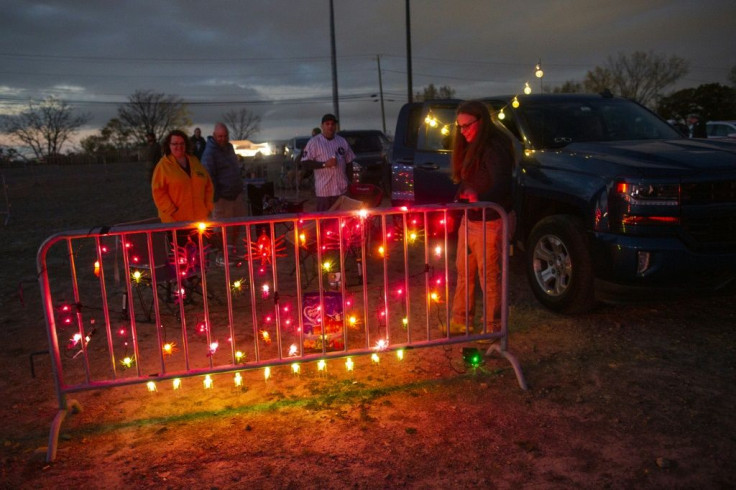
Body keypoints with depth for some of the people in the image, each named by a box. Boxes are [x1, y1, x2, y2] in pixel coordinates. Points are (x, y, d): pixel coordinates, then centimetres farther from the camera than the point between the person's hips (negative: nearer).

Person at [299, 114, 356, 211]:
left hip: (342, 189, 4)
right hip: (324, 191, -4)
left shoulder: (342, 141, 12)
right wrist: (324, 164, -17)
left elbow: (349, 162, 17)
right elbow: (304, 164, -9)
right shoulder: (314, 142, -2)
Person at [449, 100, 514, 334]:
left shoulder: (494, 148, -19)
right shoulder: (472, 148, 11)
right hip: (469, 219, 9)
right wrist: (465, 194, 2)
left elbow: (502, 184, -34)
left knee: (488, 277, 0)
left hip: (488, 222, -9)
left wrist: (480, 198, -51)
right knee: (463, 272, 16)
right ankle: (460, 321, 30)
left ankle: (492, 328, 15)